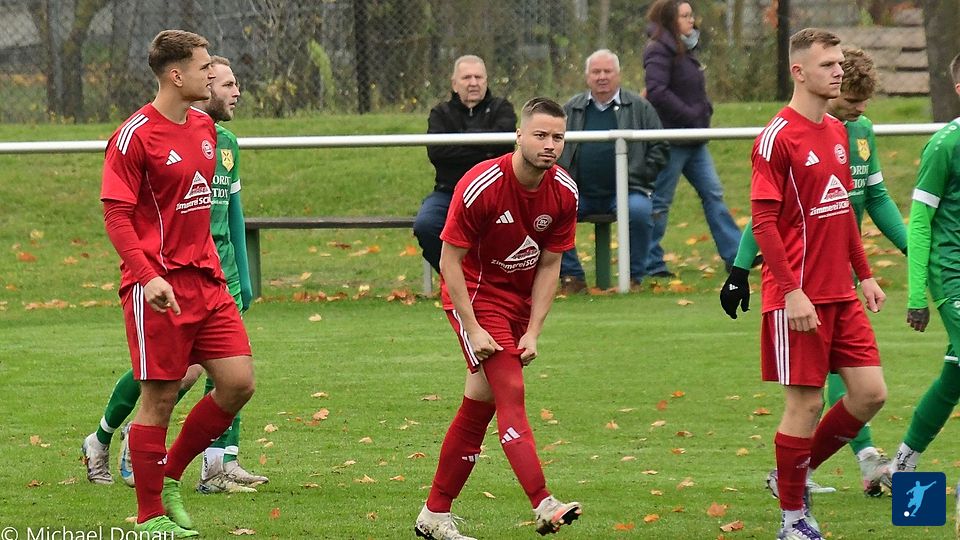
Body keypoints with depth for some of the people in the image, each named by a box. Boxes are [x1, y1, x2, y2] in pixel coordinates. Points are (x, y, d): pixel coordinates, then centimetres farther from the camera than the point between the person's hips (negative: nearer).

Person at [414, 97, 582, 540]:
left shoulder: (564, 192, -7)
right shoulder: (480, 186, -23)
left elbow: (549, 264, 1)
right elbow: (450, 260, -17)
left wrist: (533, 332, -7)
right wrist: (473, 330, -20)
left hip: (520, 300, 6)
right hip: (476, 296, -6)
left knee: (480, 403, 7)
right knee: (511, 393, -18)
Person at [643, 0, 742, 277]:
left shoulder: (685, 49, 14)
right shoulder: (660, 51, -14)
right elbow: (657, 92, -26)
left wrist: (704, 110, 9)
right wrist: (691, 114, -22)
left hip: (693, 140, 9)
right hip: (671, 138, -9)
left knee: (713, 194, 7)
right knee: (660, 202, -1)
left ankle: (736, 255, 9)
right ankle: (650, 263, 5)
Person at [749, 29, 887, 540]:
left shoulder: (837, 132, 13)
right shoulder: (778, 137, -12)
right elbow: (763, 220, -16)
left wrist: (864, 275, 19)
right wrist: (792, 292, -21)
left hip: (841, 295, 8)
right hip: (799, 298, -8)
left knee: (870, 392, 4)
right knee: (805, 402, -3)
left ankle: (796, 472, 21)